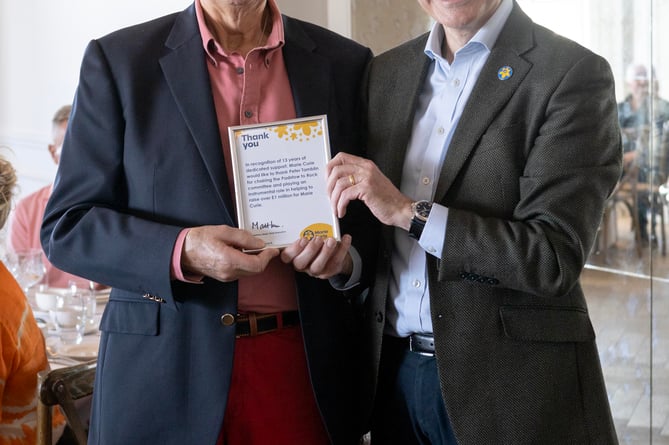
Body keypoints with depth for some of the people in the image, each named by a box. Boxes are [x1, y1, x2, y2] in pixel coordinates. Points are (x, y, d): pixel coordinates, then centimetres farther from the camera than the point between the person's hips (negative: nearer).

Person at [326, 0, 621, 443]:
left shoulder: (574, 74, -10)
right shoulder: (385, 72, 7)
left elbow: (556, 258, -17)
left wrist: (409, 212, -19)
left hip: (511, 384, -4)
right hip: (394, 369, 5)